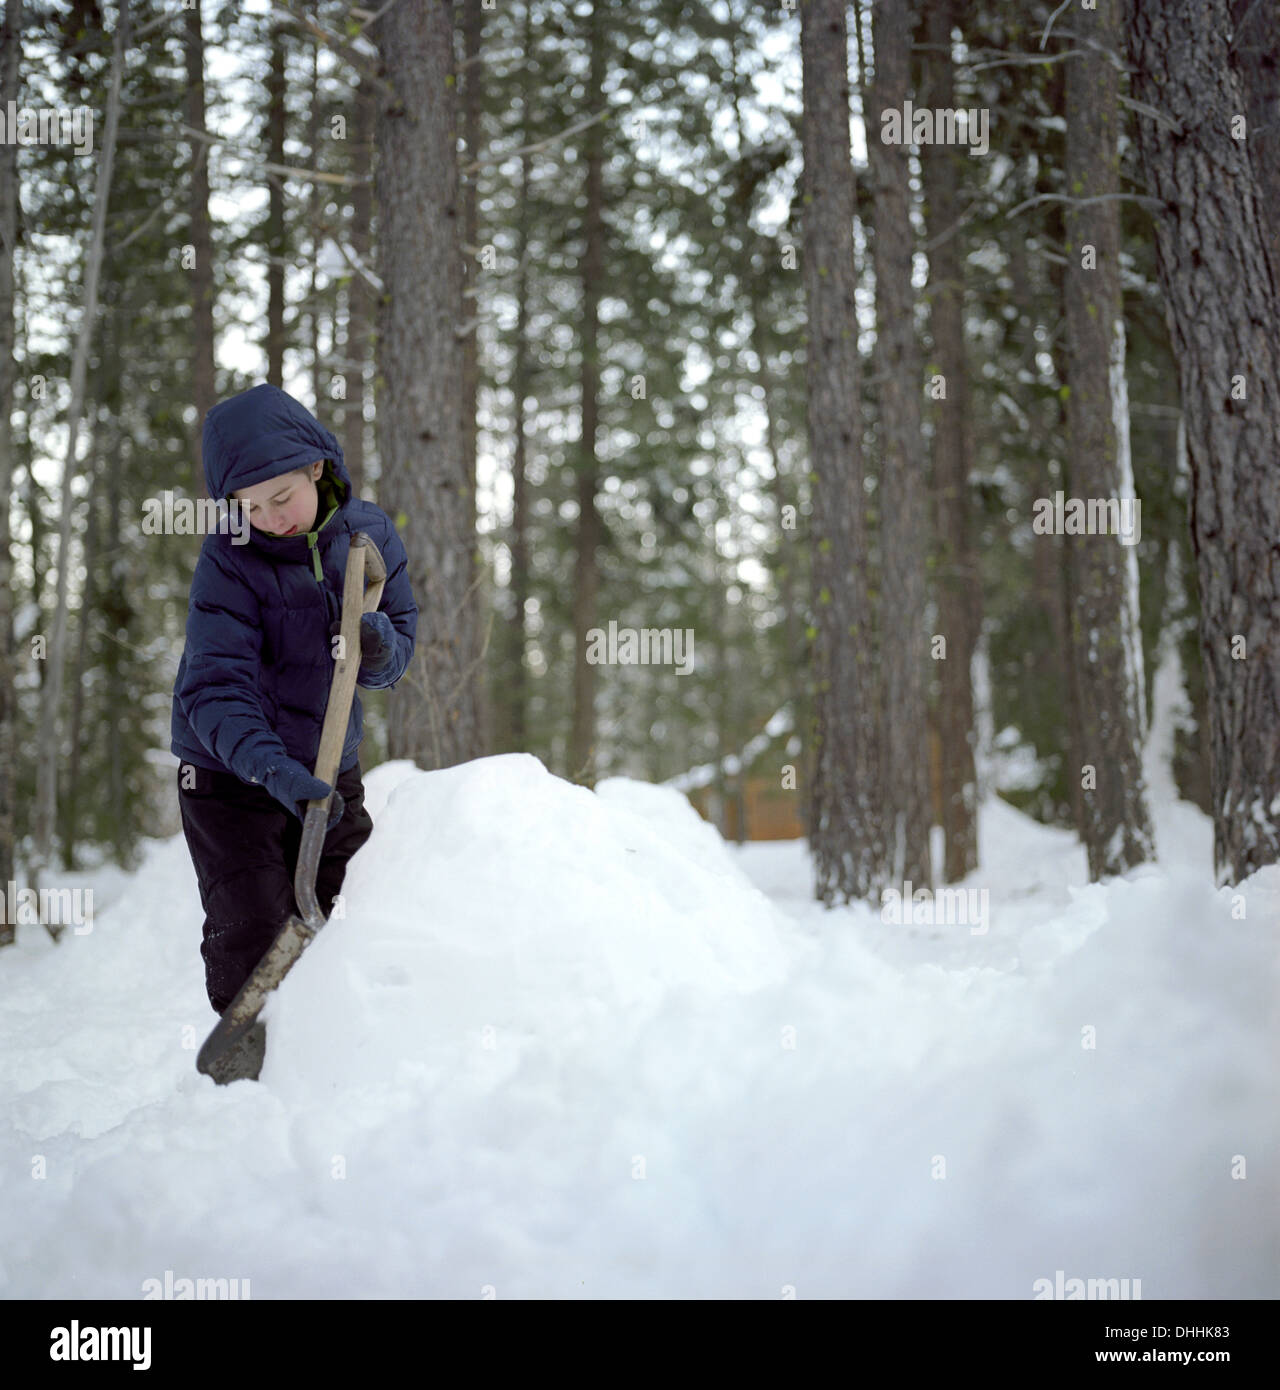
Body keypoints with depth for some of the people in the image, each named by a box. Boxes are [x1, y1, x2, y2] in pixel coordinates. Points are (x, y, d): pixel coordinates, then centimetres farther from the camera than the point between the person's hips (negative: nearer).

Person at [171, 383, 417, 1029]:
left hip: (330, 770, 4)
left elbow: (392, 662, 2)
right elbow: (214, 687, -26)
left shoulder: (368, 533, -4)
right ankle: (248, 1064, 8)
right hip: (229, 776, -4)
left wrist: (377, 644, -24)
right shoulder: (228, 557, -17)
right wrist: (273, 769, -41)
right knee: (251, 938, -9)